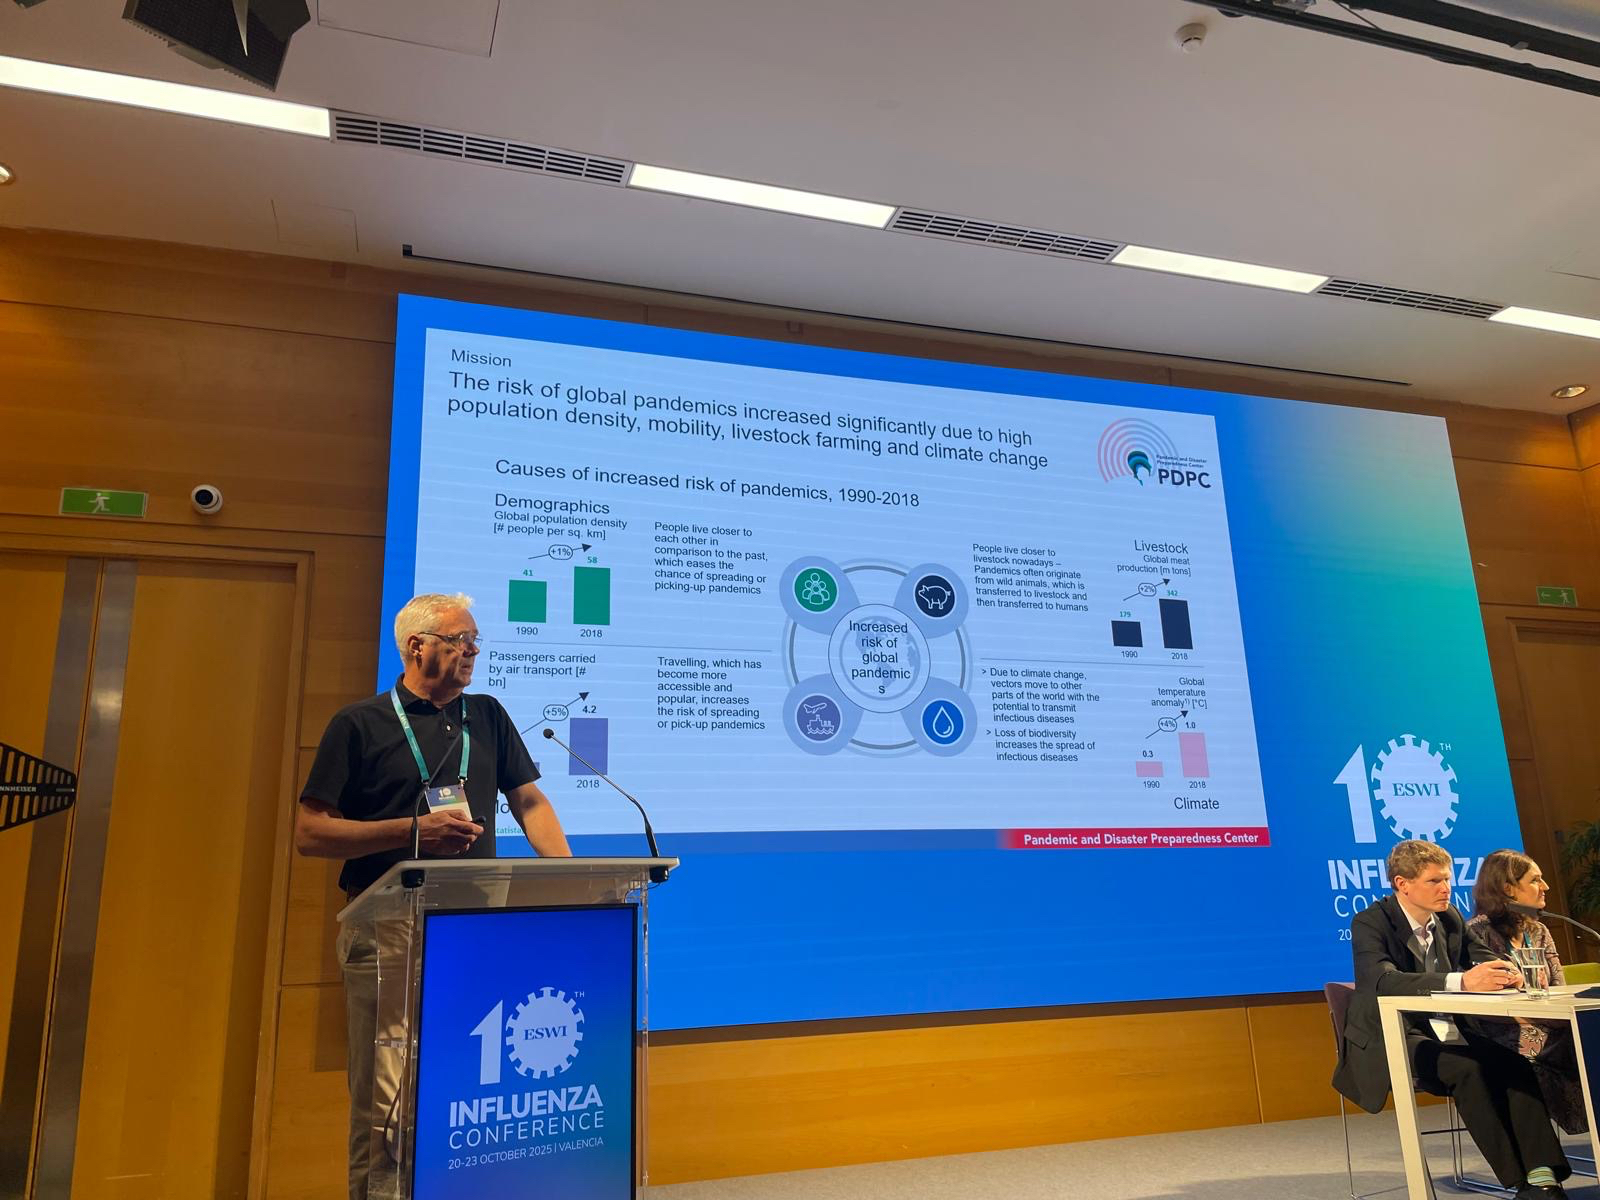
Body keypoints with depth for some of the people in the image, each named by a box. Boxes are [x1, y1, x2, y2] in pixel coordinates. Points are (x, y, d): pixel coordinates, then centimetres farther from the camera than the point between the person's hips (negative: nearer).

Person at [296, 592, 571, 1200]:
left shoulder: (487, 717, 14)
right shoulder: (360, 724, 2)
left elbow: (529, 801, 15)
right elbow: (309, 832, -2)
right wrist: (413, 831, -13)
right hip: (388, 929, -3)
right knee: (385, 1105, -3)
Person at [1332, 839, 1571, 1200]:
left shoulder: (1451, 920, 9)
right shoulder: (1369, 923, -14)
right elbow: (1385, 981, -31)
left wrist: (1504, 972, -19)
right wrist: (1462, 981, -42)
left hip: (1444, 1033, 6)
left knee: (1515, 1065, -21)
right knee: (1468, 1068, -31)